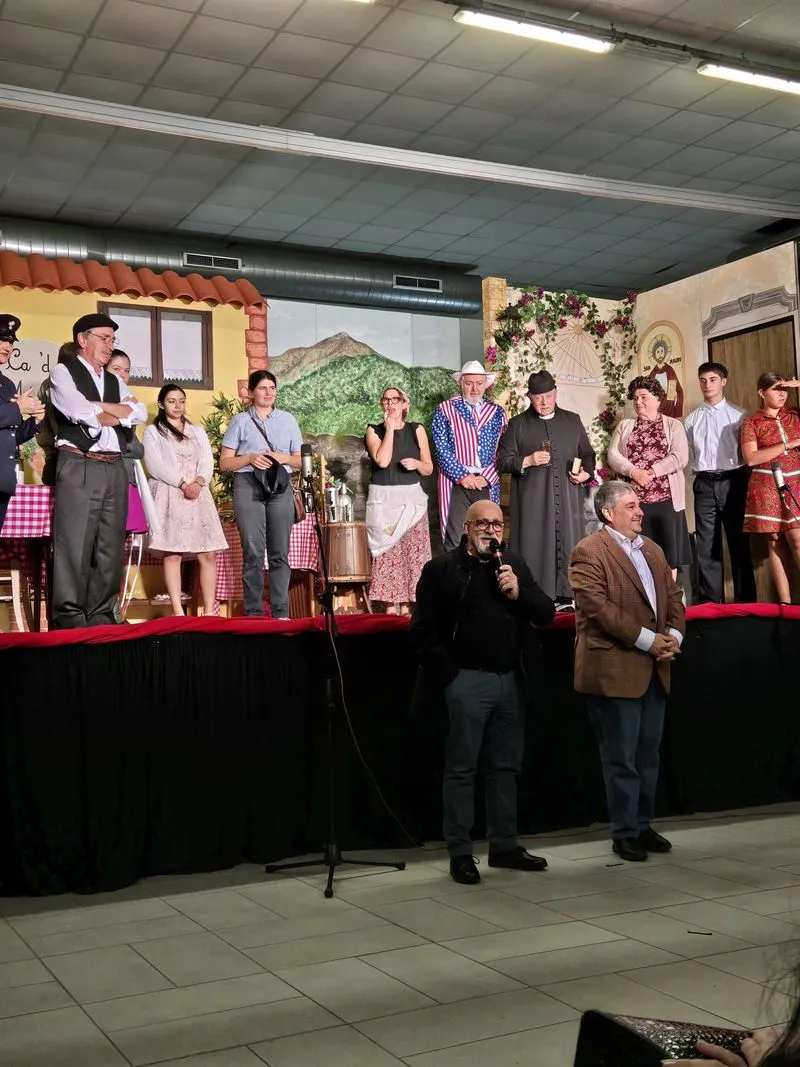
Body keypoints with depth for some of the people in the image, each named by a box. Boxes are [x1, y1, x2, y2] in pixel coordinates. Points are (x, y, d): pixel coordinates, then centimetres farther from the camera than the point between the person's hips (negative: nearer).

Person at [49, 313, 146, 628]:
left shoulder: (115, 382, 23)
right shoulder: (63, 372, 4)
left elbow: (140, 413, 7)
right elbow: (81, 412, -13)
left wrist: (100, 409, -4)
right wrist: (118, 410, 1)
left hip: (114, 470, 6)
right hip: (78, 468, -6)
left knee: (110, 547, 5)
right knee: (74, 545, -8)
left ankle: (101, 618, 10)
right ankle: (69, 620, -5)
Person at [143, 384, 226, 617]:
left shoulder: (198, 432, 22)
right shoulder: (153, 432, 9)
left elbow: (208, 462, 11)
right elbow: (155, 465, -5)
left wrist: (198, 482, -10)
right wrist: (182, 484, -14)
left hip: (198, 496, 4)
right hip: (169, 495, -4)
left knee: (208, 554, -5)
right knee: (172, 553, -10)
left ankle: (209, 611, -3)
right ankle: (178, 612, -11)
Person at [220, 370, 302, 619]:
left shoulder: (288, 420, 16)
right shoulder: (240, 421, 8)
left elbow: (300, 461, 16)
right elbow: (225, 462, 6)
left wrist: (284, 458, -5)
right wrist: (250, 459, -11)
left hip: (280, 488, 2)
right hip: (248, 486, -2)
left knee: (280, 553, 0)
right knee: (253, 552, -6)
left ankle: (281, 612, 2)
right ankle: (253, 612, -2)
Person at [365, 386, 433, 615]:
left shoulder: (417, 430, 9)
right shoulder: (374, 430, 6)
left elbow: (429, 469, 10)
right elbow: (382, 460, -12)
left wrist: (417, 463, -11)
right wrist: (389, 428, -8)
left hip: (411, 499, 1)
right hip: (383, 499, -1)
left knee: (411, 551, -3)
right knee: (387, 553, -4)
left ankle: (406, 605, 2)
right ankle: (390, 605, 1)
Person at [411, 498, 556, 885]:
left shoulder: (515, 564, 12)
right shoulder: (441, 569, -3)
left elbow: (547, 614, 8)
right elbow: (423, 631, -7)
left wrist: (519, 593, -9)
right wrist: (450, 673, -12)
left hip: (510, 679, 5)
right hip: (467, 680, -5)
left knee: (506, 765, 13)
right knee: (462, 768, 1)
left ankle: (504, 846, 24)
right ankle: (460, 854, 8)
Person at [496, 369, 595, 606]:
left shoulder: (572, 421, 15)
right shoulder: (518, 424, 7)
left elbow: (588, 454, 20)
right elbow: (502, 461, 3)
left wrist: (586, 473, 0)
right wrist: (527, 461, -12)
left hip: (568, 498, 3)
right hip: (533, 501, -2)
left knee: (568, 544, 0)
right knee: (535, 546, -6)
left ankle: (566, 596, 5)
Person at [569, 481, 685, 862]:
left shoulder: (653, 550, 16)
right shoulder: (588, 552, -10)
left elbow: (673, 596, 15)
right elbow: (598, 608, -19)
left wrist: (673, 635, -4)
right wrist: (647, 640, -18)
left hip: (654, 668, 8)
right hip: (614, 670, -7)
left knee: (648, 755, 14)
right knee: (622, 758, 1)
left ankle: (642, 825, 26)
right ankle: (624, 833, 12)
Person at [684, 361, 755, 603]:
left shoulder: (738, 415, 2)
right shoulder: (692, 419, 9)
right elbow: (687, 456, 10)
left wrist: (745, 481, -3)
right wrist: (700, 472, 0)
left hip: (732, 482, -2)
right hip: (704, 484, 2)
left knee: (739, 542, 4)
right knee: (707, 546, 3)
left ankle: (746, 601, 11)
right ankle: (711, 602, 10)